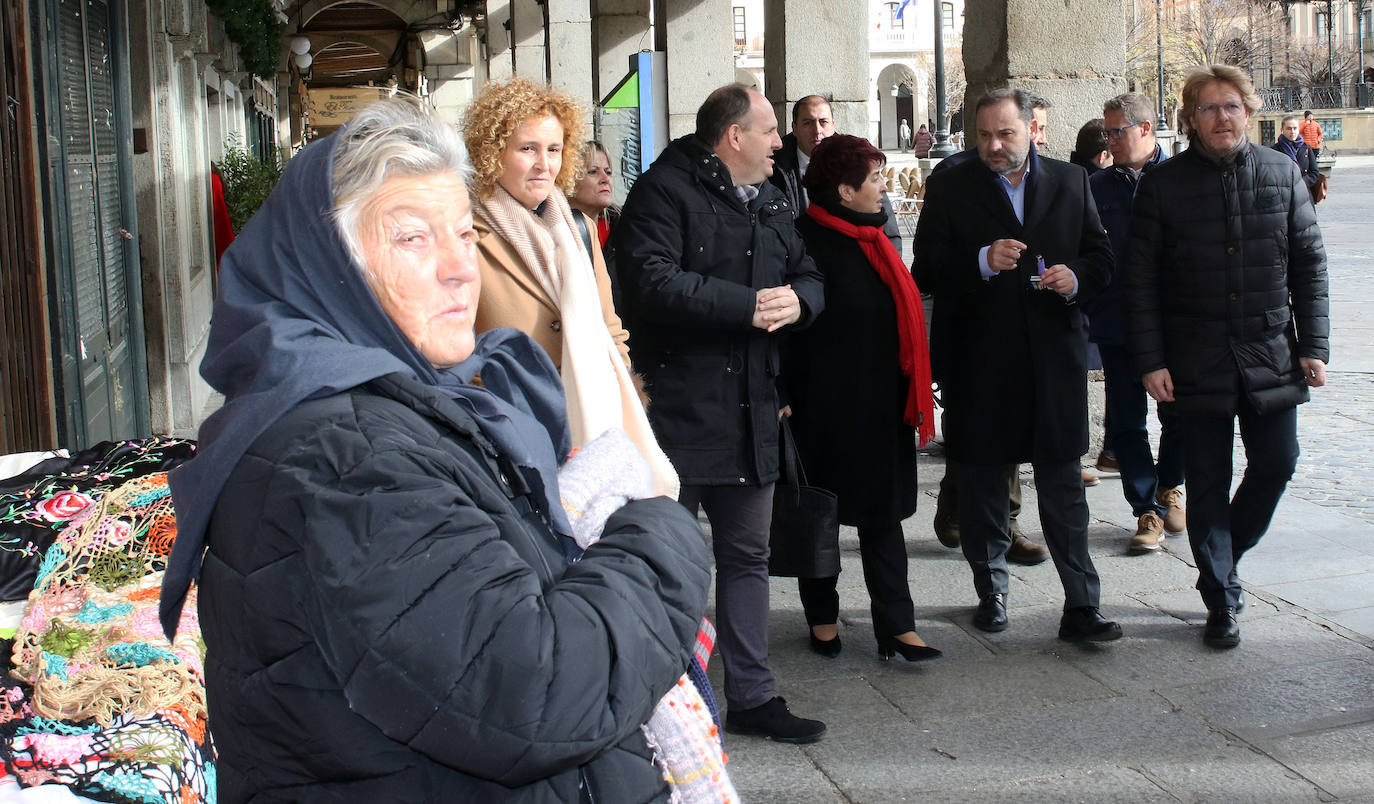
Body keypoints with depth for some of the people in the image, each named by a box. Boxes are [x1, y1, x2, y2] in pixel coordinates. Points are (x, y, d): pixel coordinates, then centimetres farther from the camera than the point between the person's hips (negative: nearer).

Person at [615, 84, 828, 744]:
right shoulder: (664, 191, -10)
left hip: (750, 409, 8)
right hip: (677, 408, -8)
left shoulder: (771, 205, 17)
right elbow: (651, 279, -23)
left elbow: (810, 279, 18)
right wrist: (746, 304, -19)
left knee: (747, 554, 15)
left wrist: (796, 301, -7)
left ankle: (751, 695, 25)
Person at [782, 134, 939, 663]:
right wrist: (785, 397, -20)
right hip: (827, 408, -7)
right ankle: (822, 617, 22)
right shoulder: (808, 242, -14)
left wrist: (910, 393, 14)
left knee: (884, 511, 6)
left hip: (880, 404, 7)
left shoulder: (873, 239, 10)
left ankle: (896, 624, 8)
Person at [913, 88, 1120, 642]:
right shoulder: (950, 188, 2)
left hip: (1054, 357, 1)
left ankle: (1081, 607, 3)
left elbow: (1101, 257, 13)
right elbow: (926, 269, -5)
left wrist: (1076, 278, -9)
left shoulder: (1070, 182, 9)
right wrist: (982, 262, -21)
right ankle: (991, 592, 26)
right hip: (979, 362, -1)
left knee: (1064, 489, 1)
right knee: (982, 486, 10)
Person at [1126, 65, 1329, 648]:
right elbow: (1141, 282, -2)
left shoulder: (1282, 174, 4)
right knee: (1207, 482, 3)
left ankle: (1224, 555, 30)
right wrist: (1150, 360, -8)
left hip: (1271, 355, 2)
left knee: (1276, 463, 4)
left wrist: (1313, 346, 1)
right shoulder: (1162, 185, -2)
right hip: (1197, 363, -2)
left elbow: (1309, 264, 7)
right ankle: (1221, 600, 15)